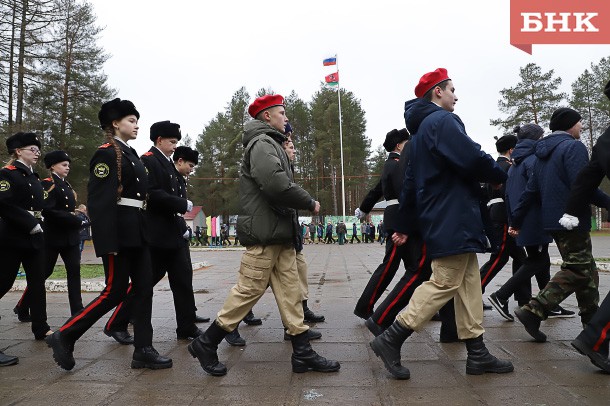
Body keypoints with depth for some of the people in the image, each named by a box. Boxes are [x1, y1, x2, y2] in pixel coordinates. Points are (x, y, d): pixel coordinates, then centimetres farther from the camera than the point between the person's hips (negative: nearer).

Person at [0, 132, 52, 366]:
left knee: (37, 282, 9)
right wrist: (30, 224, -20)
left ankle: (41, 328, 17)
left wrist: (38, 223, 3)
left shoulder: (33, 177, 16)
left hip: (34, 237, 8)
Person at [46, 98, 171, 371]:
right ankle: (64, 337, 14)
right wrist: (108, 242, -22)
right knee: (115, 292, -3)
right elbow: (99, 201, -16)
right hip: (118, 232, -8)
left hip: (137, 231, 9)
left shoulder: (131, 155, 18)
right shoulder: (106, 154, -8)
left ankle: (143, 351, 12)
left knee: (144, 289, 5)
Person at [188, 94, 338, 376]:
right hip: (265, 233, -10)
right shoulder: (262, 143, -10)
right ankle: (205, 344, 11)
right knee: (248, 290, -4)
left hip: (281, 235, 10)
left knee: (290, 292, 8)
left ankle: (303, 353, 14)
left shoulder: (271, 144, 23)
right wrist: (310, 203, -13)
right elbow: (277, 184, -25)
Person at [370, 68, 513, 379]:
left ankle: (477, 354, 16)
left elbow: (410, 183, 21)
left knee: (469, 283, 11)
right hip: (452, 221, -10)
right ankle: (391, 340, -5)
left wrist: (405, 226, 22)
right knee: (444, 283, -8)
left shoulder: (420, 129, 22)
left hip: (444, 221, 10)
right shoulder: (442, 121, -9)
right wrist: (502, 175, 0)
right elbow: (472, 159, -21)